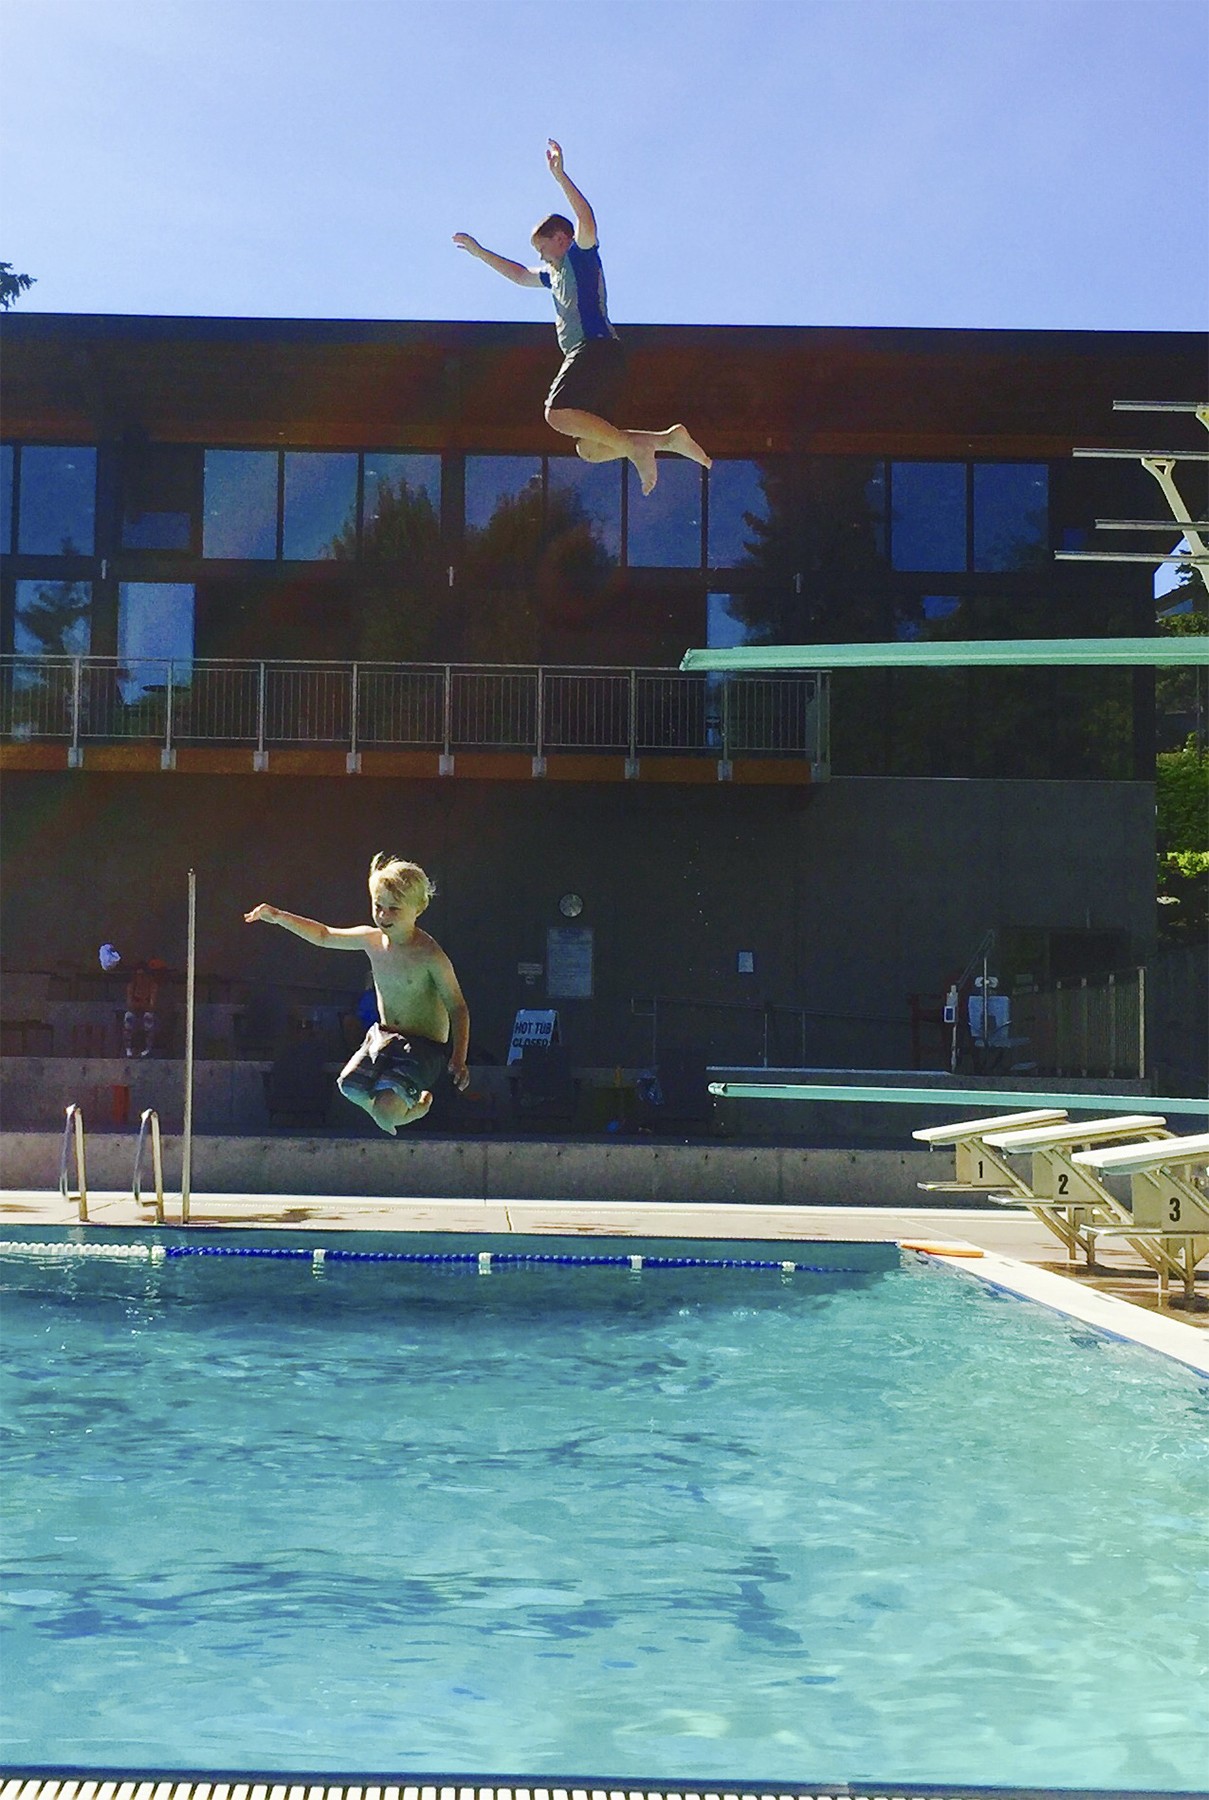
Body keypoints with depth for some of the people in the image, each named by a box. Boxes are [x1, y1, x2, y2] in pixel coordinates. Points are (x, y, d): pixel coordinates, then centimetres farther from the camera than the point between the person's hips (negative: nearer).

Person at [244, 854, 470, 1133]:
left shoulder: (429, 955, -21)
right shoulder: (371, 939, -4)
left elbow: (458, 1008, -16)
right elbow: (324, 936, 13)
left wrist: (459, 1060, -26)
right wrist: (279, 917, 2)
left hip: (424, 1046, -7)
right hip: (383, 1036, 7)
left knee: (385, 1111, -23)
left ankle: (421, 1105, 13)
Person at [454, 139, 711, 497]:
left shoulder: (581, 256, 4)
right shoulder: (555, 272, 30)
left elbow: (586, 220, -17)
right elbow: (520, 275, 45)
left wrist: (560, 175, -23)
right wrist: (479, 251, 44)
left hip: (596, 347, -9)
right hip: (583, 355, 9)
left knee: (558, 413, -27)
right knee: (589, 449, 0)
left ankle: (635, 446, -27)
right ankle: (668, 440, -3)